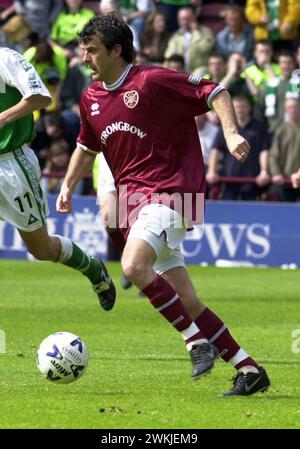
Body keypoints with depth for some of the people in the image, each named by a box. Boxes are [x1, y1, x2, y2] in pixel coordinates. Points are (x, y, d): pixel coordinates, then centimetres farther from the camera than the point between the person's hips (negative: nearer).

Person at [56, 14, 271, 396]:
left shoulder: (152, 81, -10)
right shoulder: (90, 98, 12)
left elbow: (215, 93, -6)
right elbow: (87, 148, 29)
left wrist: (231, 133, -20)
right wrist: (67, 186, 17)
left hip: (169, 191, -7)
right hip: (132, 197, 7)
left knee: (133, 266, -29)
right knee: (185, 301, 3)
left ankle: (197, 340, -16)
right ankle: (249, 370, 8)